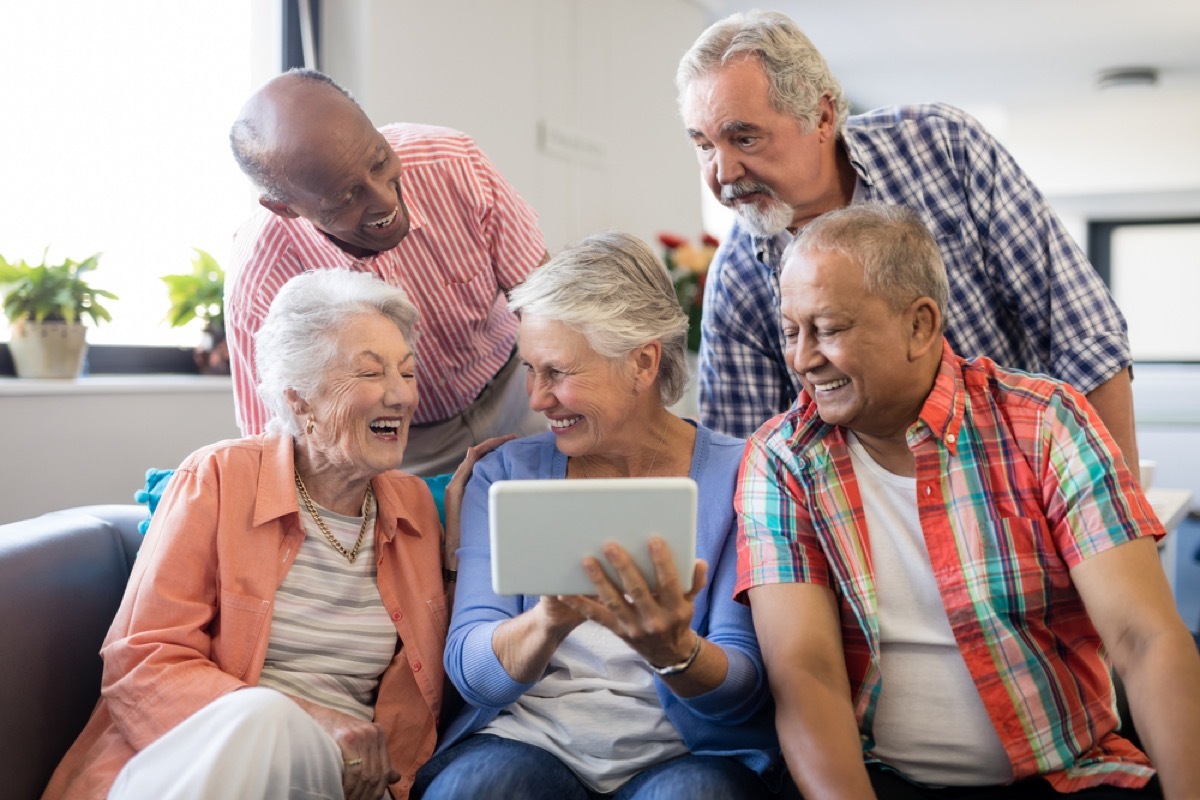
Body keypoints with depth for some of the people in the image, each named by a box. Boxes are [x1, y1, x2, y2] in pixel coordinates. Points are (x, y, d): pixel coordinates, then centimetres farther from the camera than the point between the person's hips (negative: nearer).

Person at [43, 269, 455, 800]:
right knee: (257, 716, -36)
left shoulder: (415, 504, 12)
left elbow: (428, 686, 18)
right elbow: (142, 662, -8)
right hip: (200, 754, -1)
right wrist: (307, 726, -22)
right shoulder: (219, 478, 0)